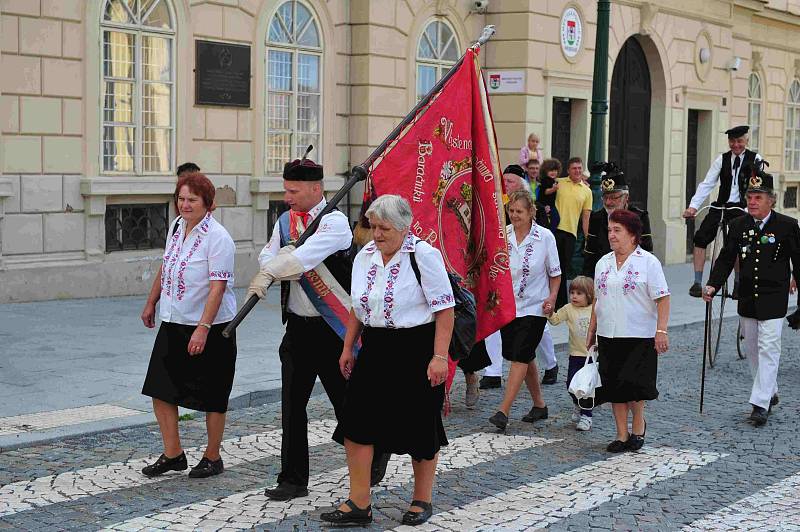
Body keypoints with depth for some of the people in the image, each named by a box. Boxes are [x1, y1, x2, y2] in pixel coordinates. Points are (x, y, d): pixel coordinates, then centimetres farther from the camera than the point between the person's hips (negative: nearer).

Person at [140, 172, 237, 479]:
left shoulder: (218, 238, -17)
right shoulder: (177, 226, 6)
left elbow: (218, 287, -23)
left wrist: (202, 329, -29)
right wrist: (151, 303, 26)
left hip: (210, 328, -7)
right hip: (173, 324, 7)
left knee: (211, 397, 5)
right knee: (161, 390, 5)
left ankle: (212, 457, 19)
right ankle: (173, 454, 16)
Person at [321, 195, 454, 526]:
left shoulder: (424, 255, -12)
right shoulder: (365, 256, 8)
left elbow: (444, 309, -14)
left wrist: (439, 356, -20)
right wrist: (348, 347, 15)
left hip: (416, 349, -6)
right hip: (375, 349, 6)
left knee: (420, 426, 5)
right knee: (357, 421, -1)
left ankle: (422, 501, 21)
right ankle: (358, 504, 7)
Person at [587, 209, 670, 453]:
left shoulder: (648, 262, -6)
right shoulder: (603, 263, 11)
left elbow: (662, 299, -9)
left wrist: (661, 331, -16)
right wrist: (591, 331, 16)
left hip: (639, 337, -5)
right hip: (609, 336, 5)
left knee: (633, 383, -5)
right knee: (614, 386, 5)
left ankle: (638, 423, 22)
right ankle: (622, 435, 15)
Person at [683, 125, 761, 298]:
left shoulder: (755, 159, 2)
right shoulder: (722, 159, 8)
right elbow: (707, 184, 2)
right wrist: (693, 206, -10)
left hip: (742, 208, -2)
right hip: (721, 206, 2)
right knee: (700, 237, -13)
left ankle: (737, 284, 14)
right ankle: (697, 282, -7)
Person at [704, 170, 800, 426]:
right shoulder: (738, 226, 3)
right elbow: (726, 258, 4)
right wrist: (713, 285, -9)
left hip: (773, 299, -5)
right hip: (747, 299, 5)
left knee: (768, 349, -9)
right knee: (752, 349, 14)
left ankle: (760, 404, -8)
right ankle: (771, 393, 31)